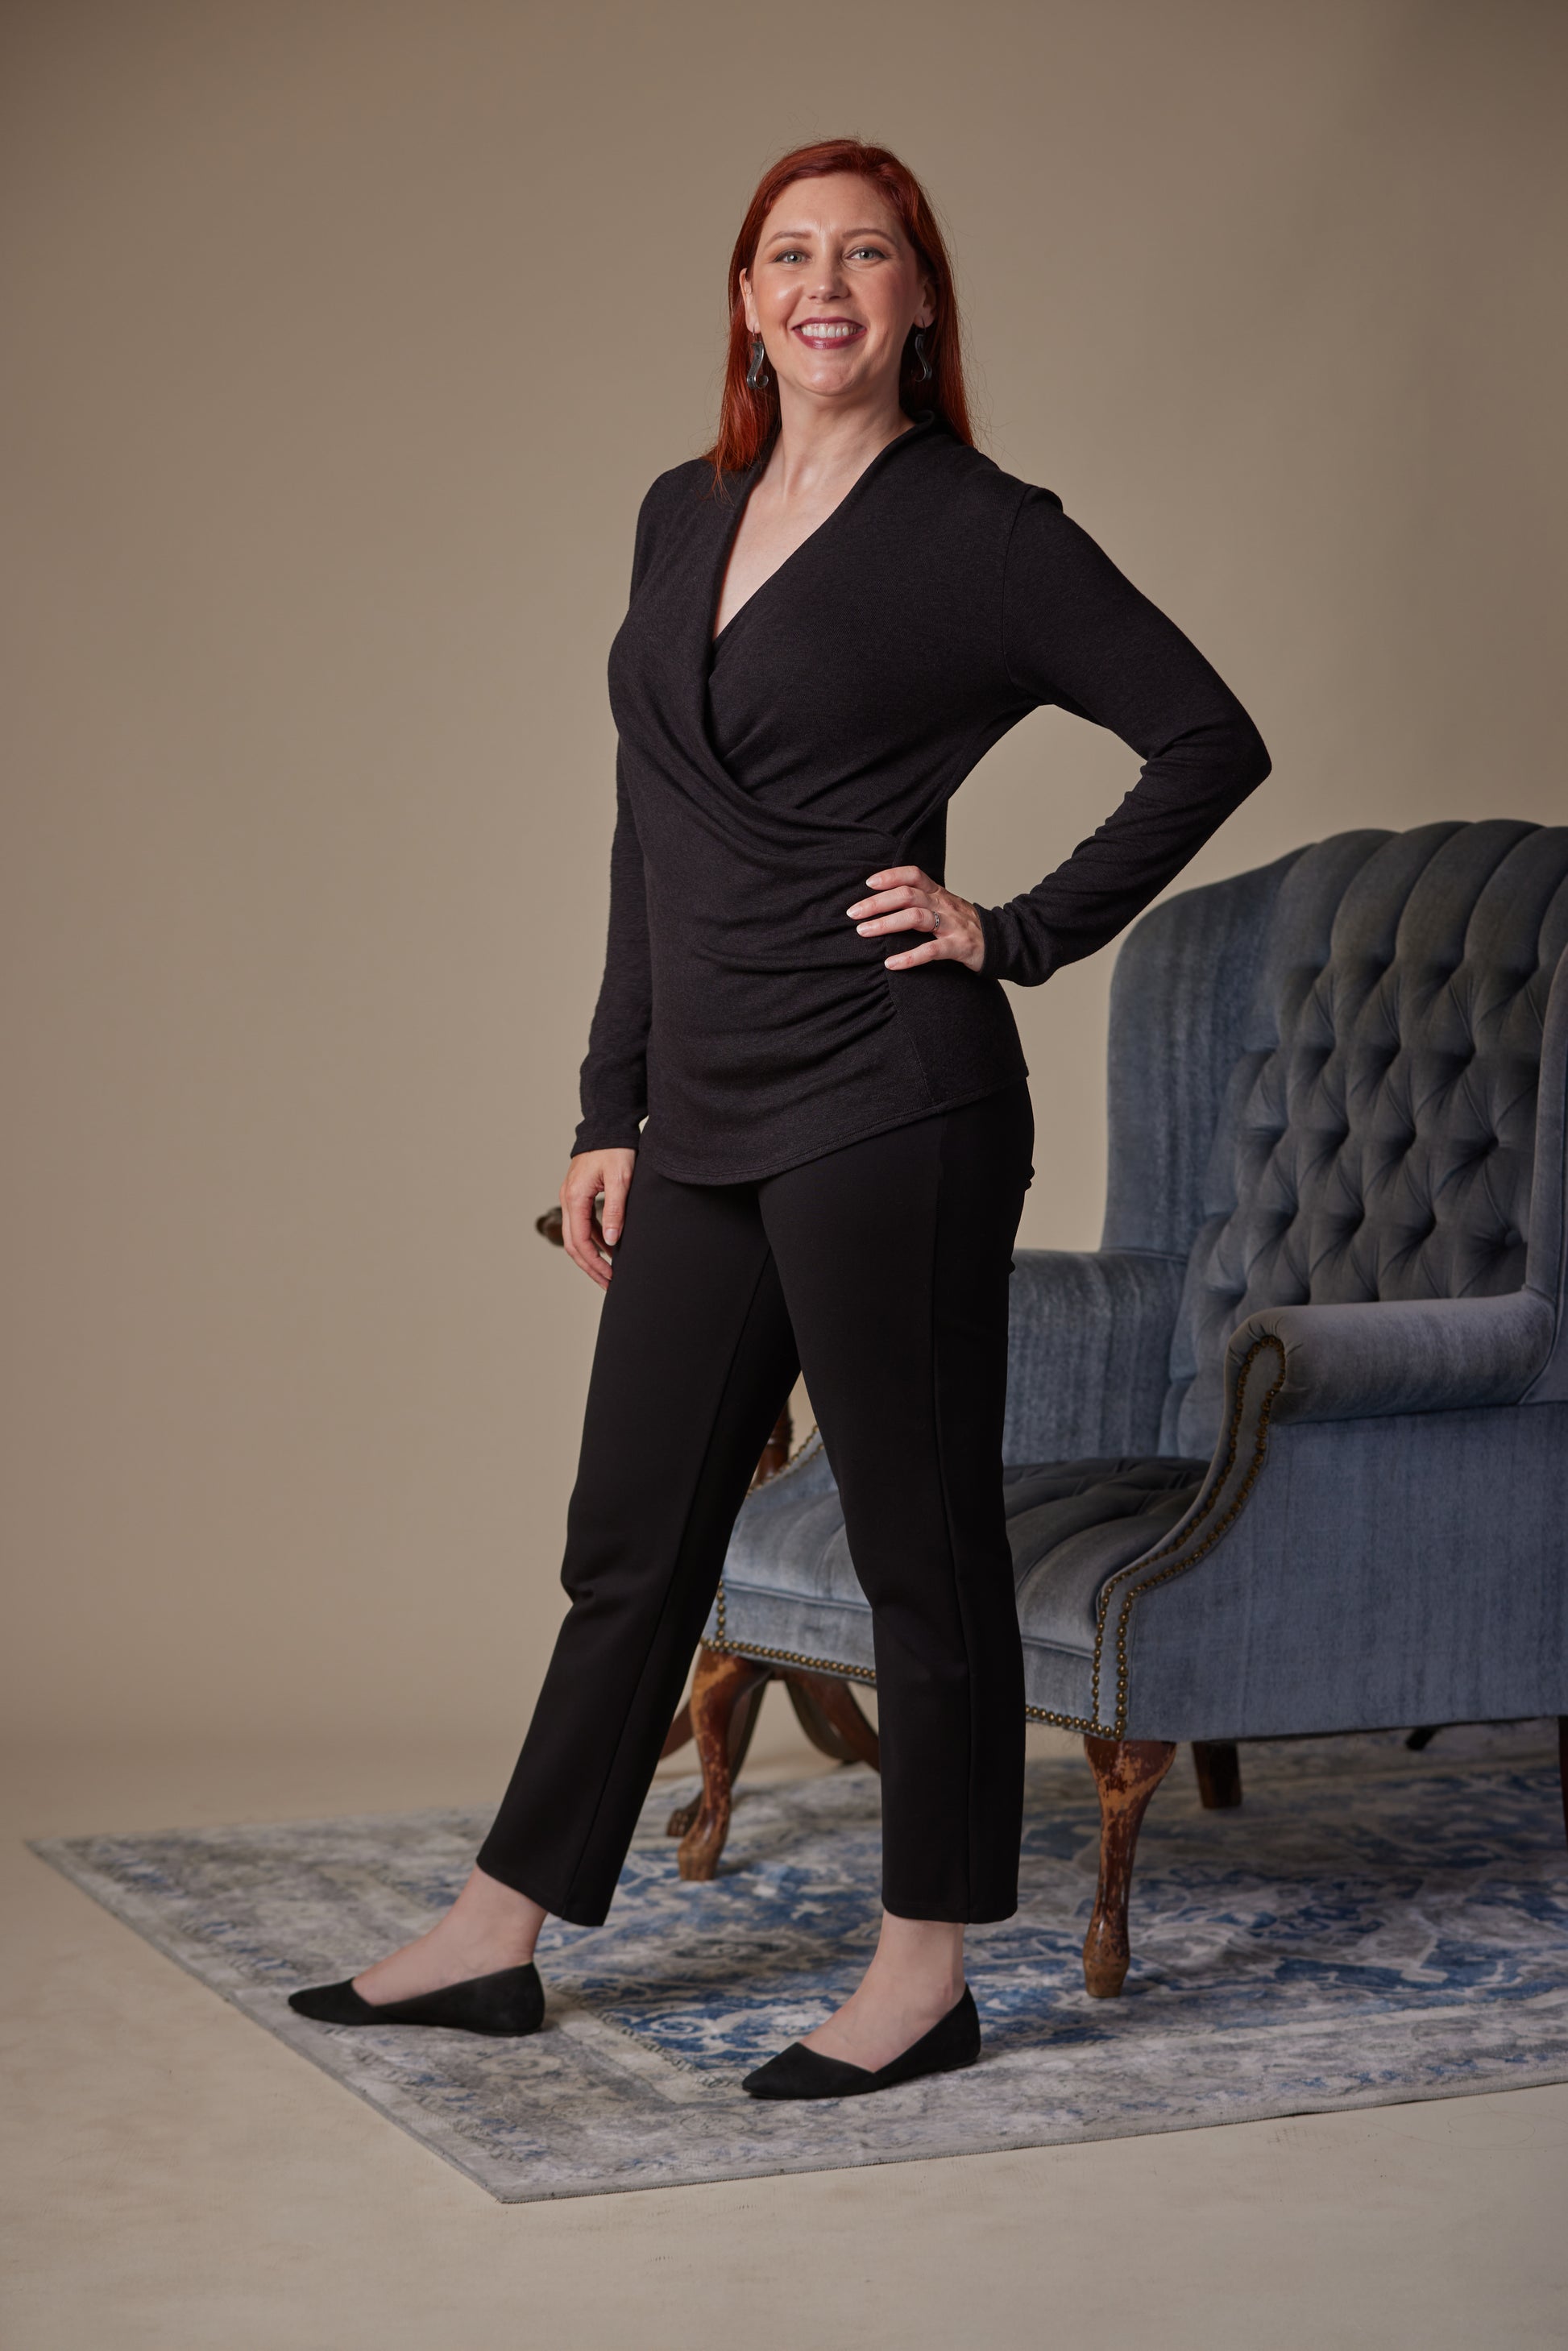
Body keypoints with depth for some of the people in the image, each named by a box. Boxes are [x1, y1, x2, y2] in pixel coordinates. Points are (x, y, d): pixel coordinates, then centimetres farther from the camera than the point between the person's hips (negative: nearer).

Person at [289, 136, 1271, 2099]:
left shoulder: (978, 532, -5)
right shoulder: (683, 515, 14)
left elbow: (1210, 740, -5)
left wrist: (1023, 931, -8)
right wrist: (611, 1107, 15)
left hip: (884, 1107, -7)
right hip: (704, 1121, 7)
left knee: (920, 1539, 3)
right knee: (629, 1545, 14)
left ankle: (924, 1977, 15)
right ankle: (495, 1941, 24)